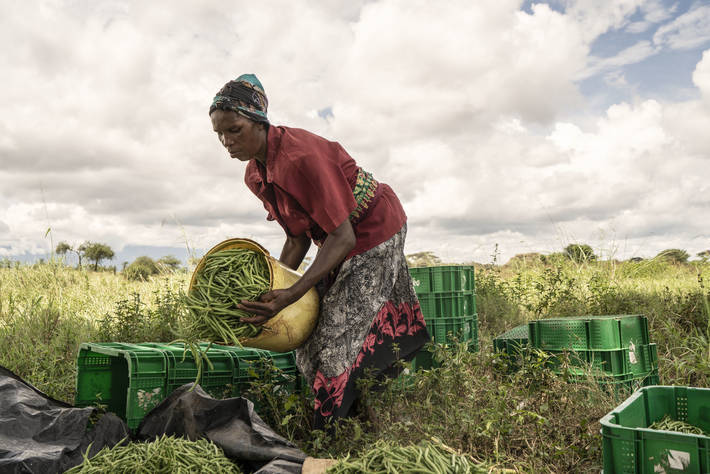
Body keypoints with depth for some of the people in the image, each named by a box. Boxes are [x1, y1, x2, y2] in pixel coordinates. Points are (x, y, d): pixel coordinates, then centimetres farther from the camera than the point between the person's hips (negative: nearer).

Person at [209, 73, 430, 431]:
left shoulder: (301, 156, -31)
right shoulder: (254, 176, -3)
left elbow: (343, 238, -31)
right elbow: (298, 240, 3)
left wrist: (292, 294, -39)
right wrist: (272, 291, -6)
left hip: (372, 233, -9)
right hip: (336, 242, 9)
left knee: (341, 343, -10)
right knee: (310, 343, 10)